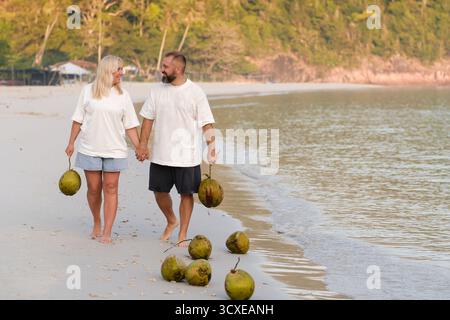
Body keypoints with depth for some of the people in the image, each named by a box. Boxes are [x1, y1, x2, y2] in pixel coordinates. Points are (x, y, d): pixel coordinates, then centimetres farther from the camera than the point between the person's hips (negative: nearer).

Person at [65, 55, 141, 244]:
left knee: (111, 188, -4)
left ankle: (107, 233, -4)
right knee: (94, 188, 5)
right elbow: (78, 119, 6)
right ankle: (96, 223, 28)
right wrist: (71, 143, 4)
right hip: (90, 149, 0)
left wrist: (139, 147, -4)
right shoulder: (88, 91, 1)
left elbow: (130, 126, 4)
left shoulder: (123, 95, 4)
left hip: (114, 150, 0)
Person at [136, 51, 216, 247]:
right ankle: (171, 222, 36)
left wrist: (211, 146, -15)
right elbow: (148, 119, 9)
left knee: (186, 194, 3)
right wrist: (142, 144, 4)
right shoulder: (157, 90, 4)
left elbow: (207, 124, -6)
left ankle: (183, 234, 15)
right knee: (160, 192, 10)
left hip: (187, 156, -4)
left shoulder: (195, 92, -7)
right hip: (160, 155, 4)